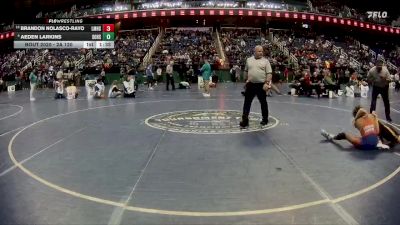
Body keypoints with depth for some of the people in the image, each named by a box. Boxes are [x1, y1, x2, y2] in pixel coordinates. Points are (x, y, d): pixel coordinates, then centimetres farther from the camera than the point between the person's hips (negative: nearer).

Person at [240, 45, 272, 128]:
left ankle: (265, 119, 25)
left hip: (261, 85, -2)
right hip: (250, 84, 2)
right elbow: (246, 71, 18)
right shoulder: (249, 60, 8)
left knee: (263, 103, 10)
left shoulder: (265, 61, -1)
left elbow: (269, 73, -6)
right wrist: (246, 80, 16)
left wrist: (267, 83, -16)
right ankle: (245, 121, 3)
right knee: (247, 103, -1)